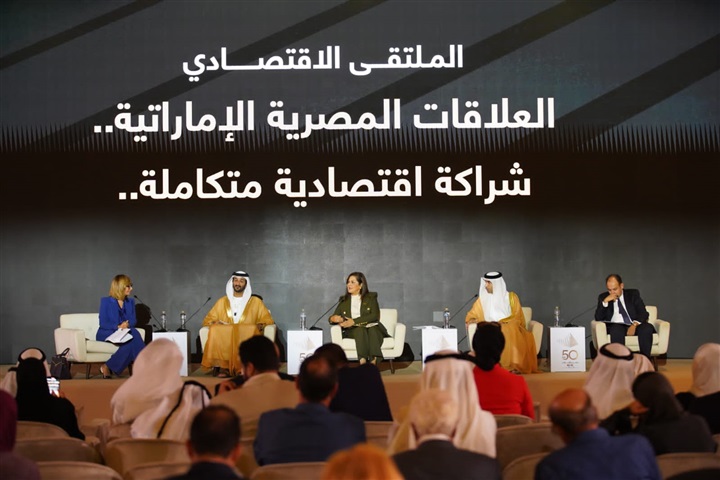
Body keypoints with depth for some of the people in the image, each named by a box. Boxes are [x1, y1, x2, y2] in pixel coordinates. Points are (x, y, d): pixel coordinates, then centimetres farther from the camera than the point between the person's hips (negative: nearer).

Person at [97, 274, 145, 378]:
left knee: (133, 333, -33)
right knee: (132, 338, -34)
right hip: (106, 334, -5)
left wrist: (128, 324, -15)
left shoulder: (130, 302, 16)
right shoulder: (106, 301, 1)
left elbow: (133, 320, 9)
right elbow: (103, 323, -6)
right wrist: (118, 326, -22)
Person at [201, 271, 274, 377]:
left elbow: (268, 319, 15)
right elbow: (207, 320, 20)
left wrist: (260, 325, -8)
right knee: (215, 331, -33)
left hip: (248, 335, -1)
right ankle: (222, 367, -37)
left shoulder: (255, 301, 19)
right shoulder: (222, 302, 23)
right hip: (224, 336, 1)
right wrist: (214, 323, -4)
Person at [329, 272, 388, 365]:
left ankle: (373, 362, -54)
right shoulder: (344, 300, 22)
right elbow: (334, 317, 16)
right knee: (360, 330, -35)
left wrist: (354, 321, -13)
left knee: (372, 330, -37)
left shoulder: (371, 297, 14)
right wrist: (333, 319, -11)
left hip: (371, 327, -1)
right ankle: (362, 361, -55)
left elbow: (375, 316, -1)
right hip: (352, 330, 1)